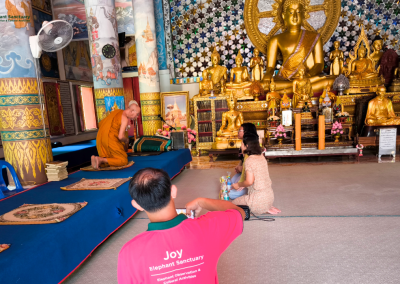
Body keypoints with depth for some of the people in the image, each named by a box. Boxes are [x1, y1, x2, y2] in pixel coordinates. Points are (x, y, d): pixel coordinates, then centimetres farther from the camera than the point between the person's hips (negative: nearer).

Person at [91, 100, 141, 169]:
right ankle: (101, 159, -15)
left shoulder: (116, 111, 13)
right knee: (124, 161, -1)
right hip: (110, 140, -9)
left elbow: (100, 124, 19)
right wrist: (127, 141, 1)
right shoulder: (125, 119, -13)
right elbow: (121, 136, -20)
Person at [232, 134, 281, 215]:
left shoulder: (249, 161, -19)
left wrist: (238, 185, -4)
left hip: (258, 198, -8)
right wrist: (243, 185, 19)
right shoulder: (262, 157, 5)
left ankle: (263, 210, 0)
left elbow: (249, 182, -23)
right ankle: (267, 208, 11)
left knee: (234, 203, 14)